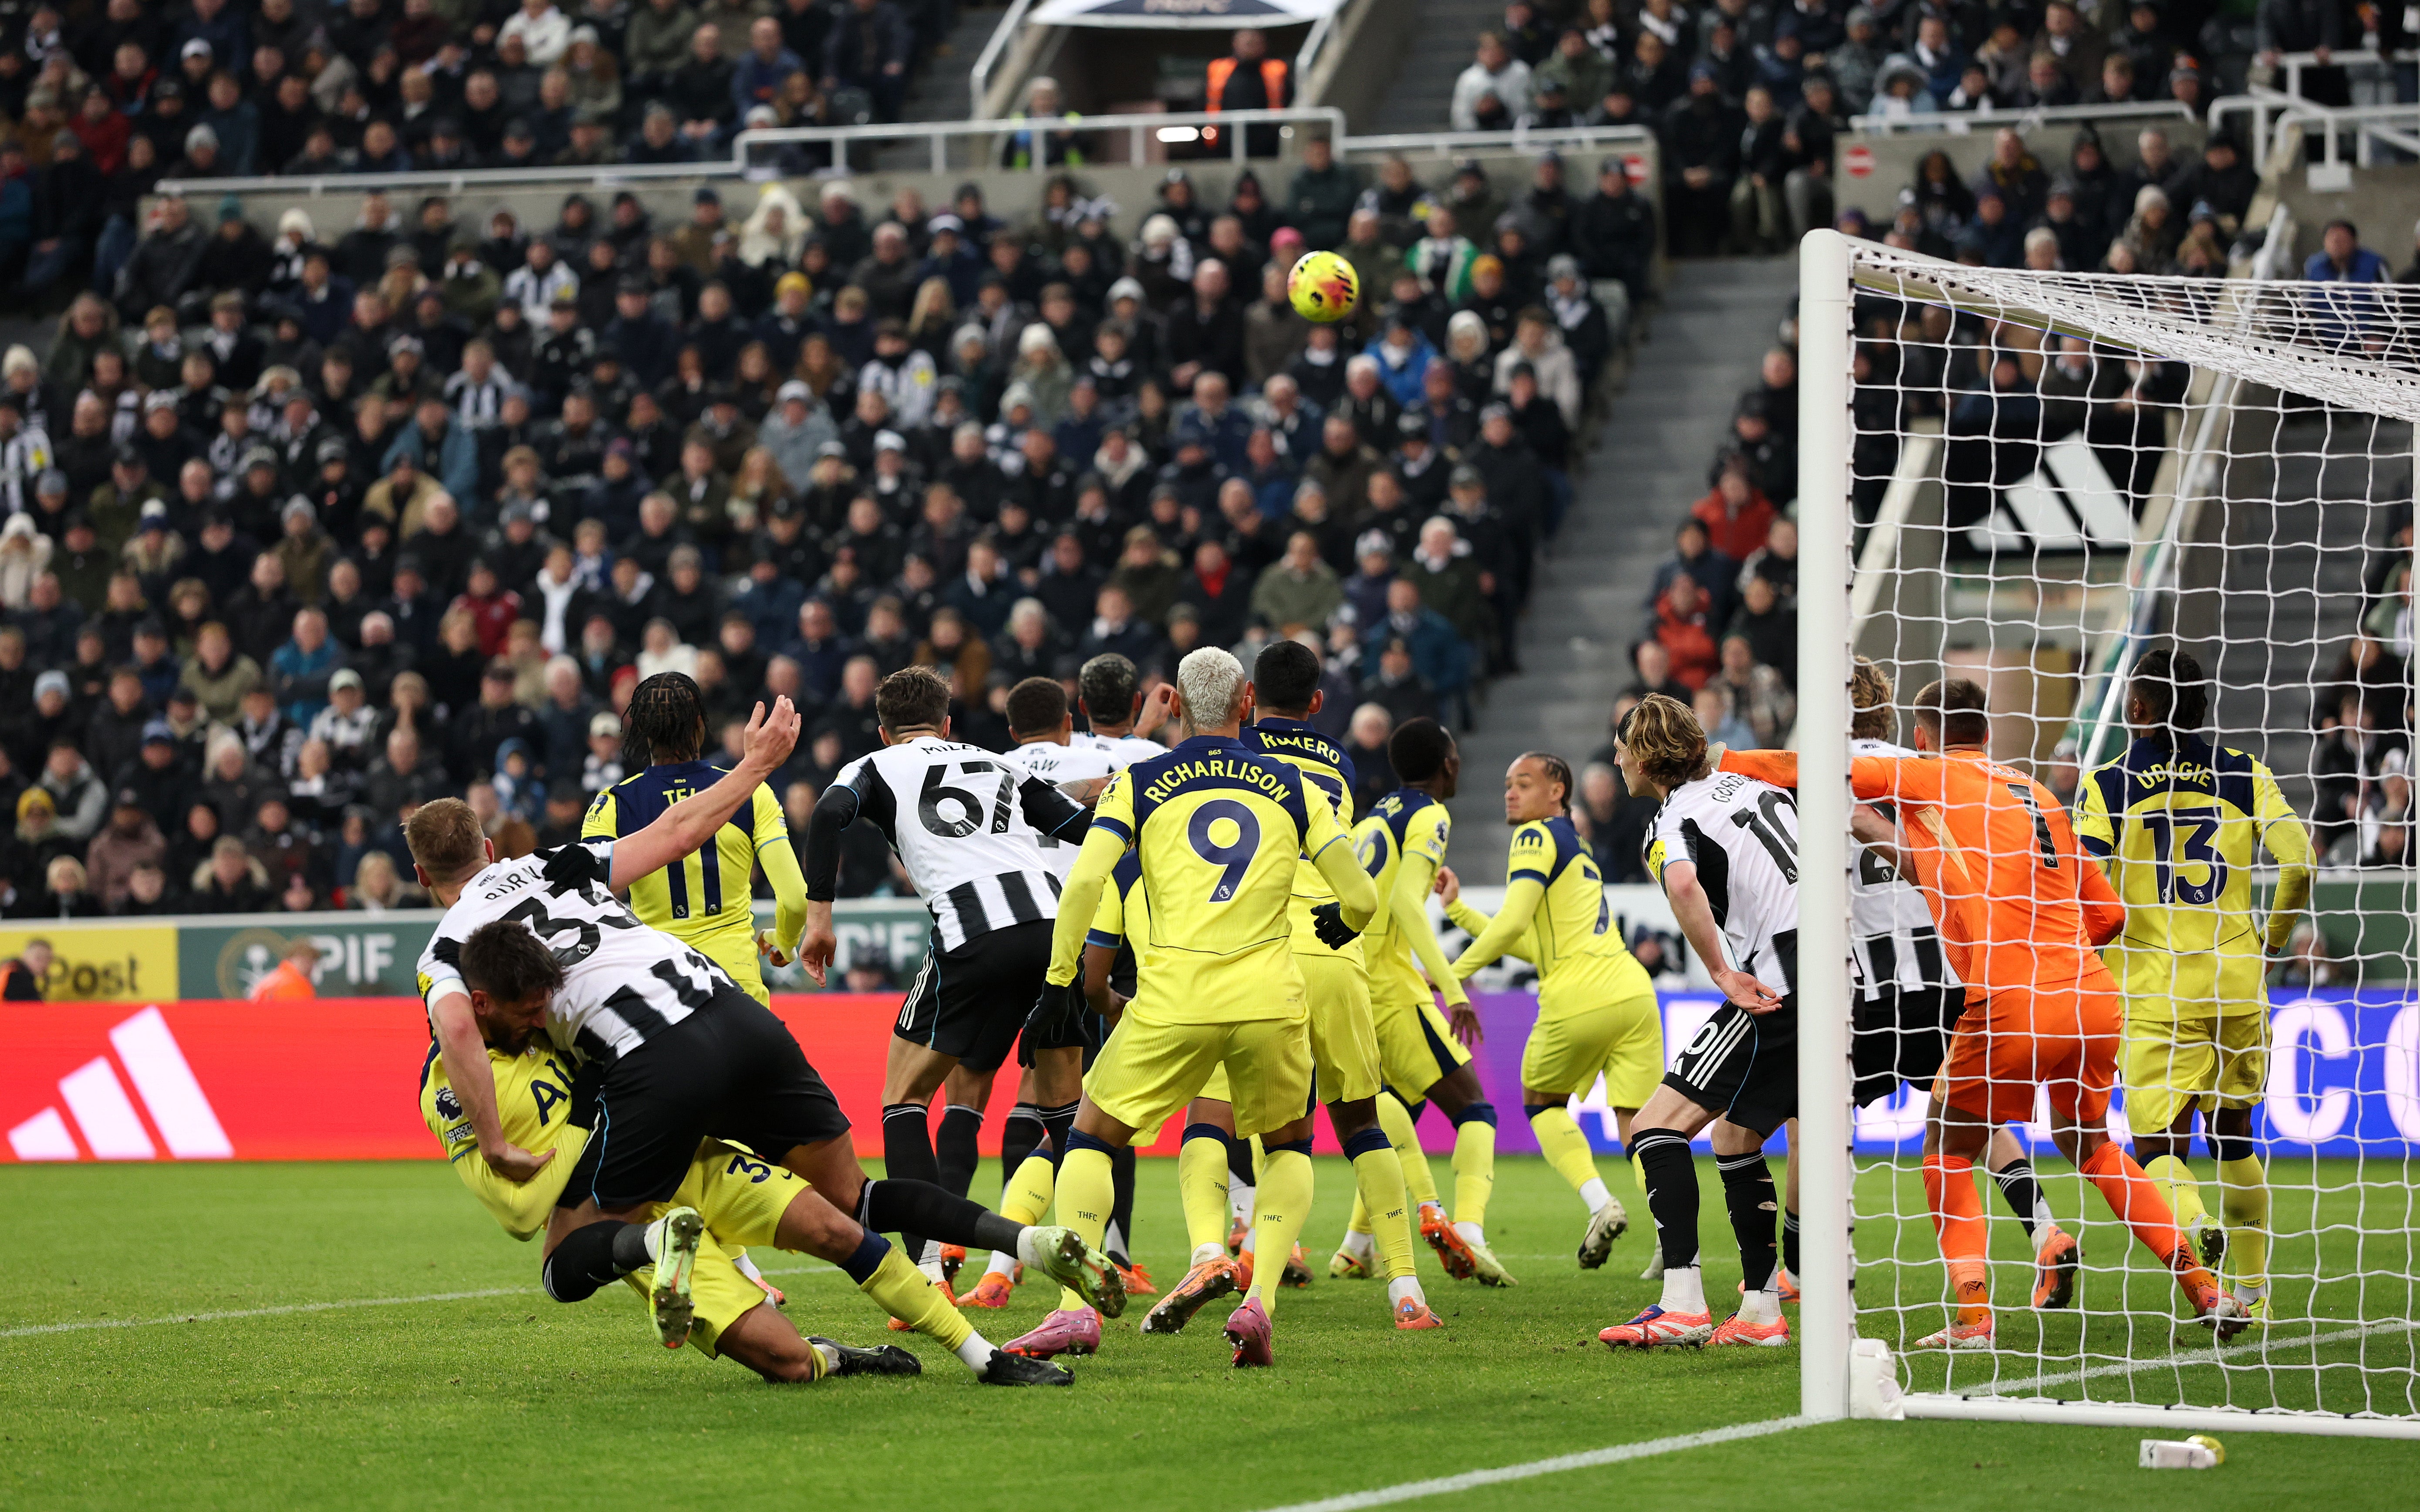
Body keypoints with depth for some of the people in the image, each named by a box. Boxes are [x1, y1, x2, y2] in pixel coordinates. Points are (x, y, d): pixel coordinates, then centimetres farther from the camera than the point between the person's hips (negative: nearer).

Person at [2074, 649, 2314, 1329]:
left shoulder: (2108, 786, -2)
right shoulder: (2243, 775, 4)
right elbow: (2299, 861, -5)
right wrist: (2272, 941, 12)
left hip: (2154, 992, -3)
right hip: (2236, 984, 3)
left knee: (2157, 1148, 0)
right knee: (2233, 1135, 20)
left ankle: (2195, 1223, -33)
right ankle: (2254, 1292, 23)